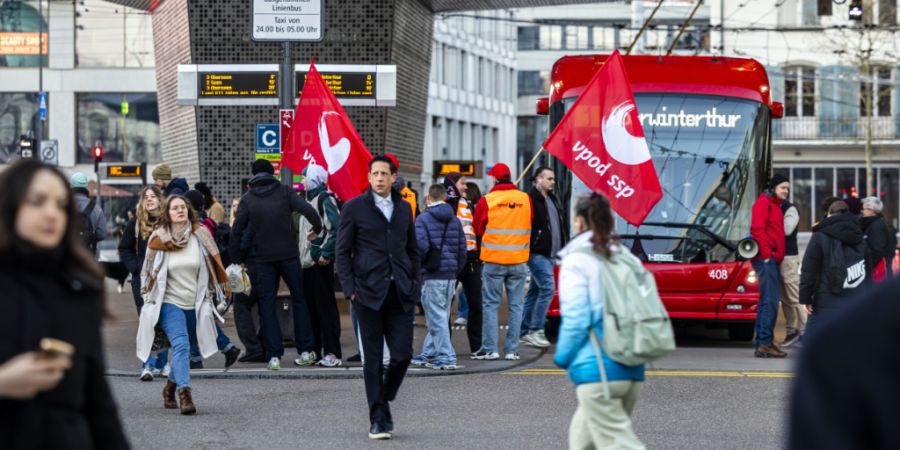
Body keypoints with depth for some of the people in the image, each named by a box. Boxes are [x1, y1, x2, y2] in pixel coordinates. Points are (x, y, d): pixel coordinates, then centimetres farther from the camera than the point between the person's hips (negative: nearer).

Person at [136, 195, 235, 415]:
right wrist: (148, 297, 15)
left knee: (183, 348, 11)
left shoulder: (200, 235, -1)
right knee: (181, 345, -20)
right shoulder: (158, 239, -2)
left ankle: (170, 387, 31)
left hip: (195, 304, 2)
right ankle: (184, 393, -27)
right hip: (169, 302, -2)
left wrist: (223, 288, 13)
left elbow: (214, 263, 10)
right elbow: (149, 272, 11)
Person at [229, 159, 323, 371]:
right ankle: (306, 350, 12)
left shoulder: (247, 199, 1)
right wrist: (317, 230, 7)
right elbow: (309, 211, -12)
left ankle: (274, 355, -2)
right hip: (289, 255, 0)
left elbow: (236, 231, -2)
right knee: (299, 299, 12)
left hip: (264, 258, 0)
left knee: (267, 304, 5)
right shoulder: (285, 192, -2)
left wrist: (236, 259, 6)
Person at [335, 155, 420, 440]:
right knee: (373, 360, 1)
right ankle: (378, 419, 7)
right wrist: (350, 288, -7)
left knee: (403, 354, -3)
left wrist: (414, 285, 9)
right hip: (369, 293, -3)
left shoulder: (404, 208, 13)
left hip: (400, 294, 3)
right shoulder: (354, 208, 1)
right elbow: (342, 252, 1)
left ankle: (384, 400, 21)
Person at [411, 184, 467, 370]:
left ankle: (446, 357, -7)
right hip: (451, 275, 6)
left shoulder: (423, 219, -8)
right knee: (440, 316, 15)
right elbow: (462, 247, 10)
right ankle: (429, 354, 24)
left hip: (433, 276, -6)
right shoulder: (454, 220, 11)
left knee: (437, 317, -3)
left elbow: (420, 246, -18)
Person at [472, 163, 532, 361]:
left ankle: (489, 348, 3)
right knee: (516, 305, 7)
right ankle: (512, 350, 7)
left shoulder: (486, 201, -8)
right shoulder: (526, 199, -1)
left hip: (493, 260, -2)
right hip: (519, 261, 2)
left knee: (491, 304, 5)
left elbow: (478, 229, 4)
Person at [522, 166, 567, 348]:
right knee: (547, 288, -16)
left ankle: (525, 331, 18)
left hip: (549, 254, 9)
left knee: (535, 291, 12)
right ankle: (535, 330, -13)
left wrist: (562, 248, 20)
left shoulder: (552, 199, 18)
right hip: (537, 254, -9)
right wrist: (527, 251, -19)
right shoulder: (531, 199, -12)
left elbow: (559, 225, 26)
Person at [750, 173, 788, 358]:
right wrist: (767, 253, -20)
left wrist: (775, 256, 14)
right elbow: (758, 229, -16)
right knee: (770, 301, -15)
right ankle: (765, 343, -18)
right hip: (766, 259, -10)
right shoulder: (763, 203, -5)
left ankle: (762, 344, 14)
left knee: (766, 302, 11)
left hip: (772, 259, 10)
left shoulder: (775, 205, 24)